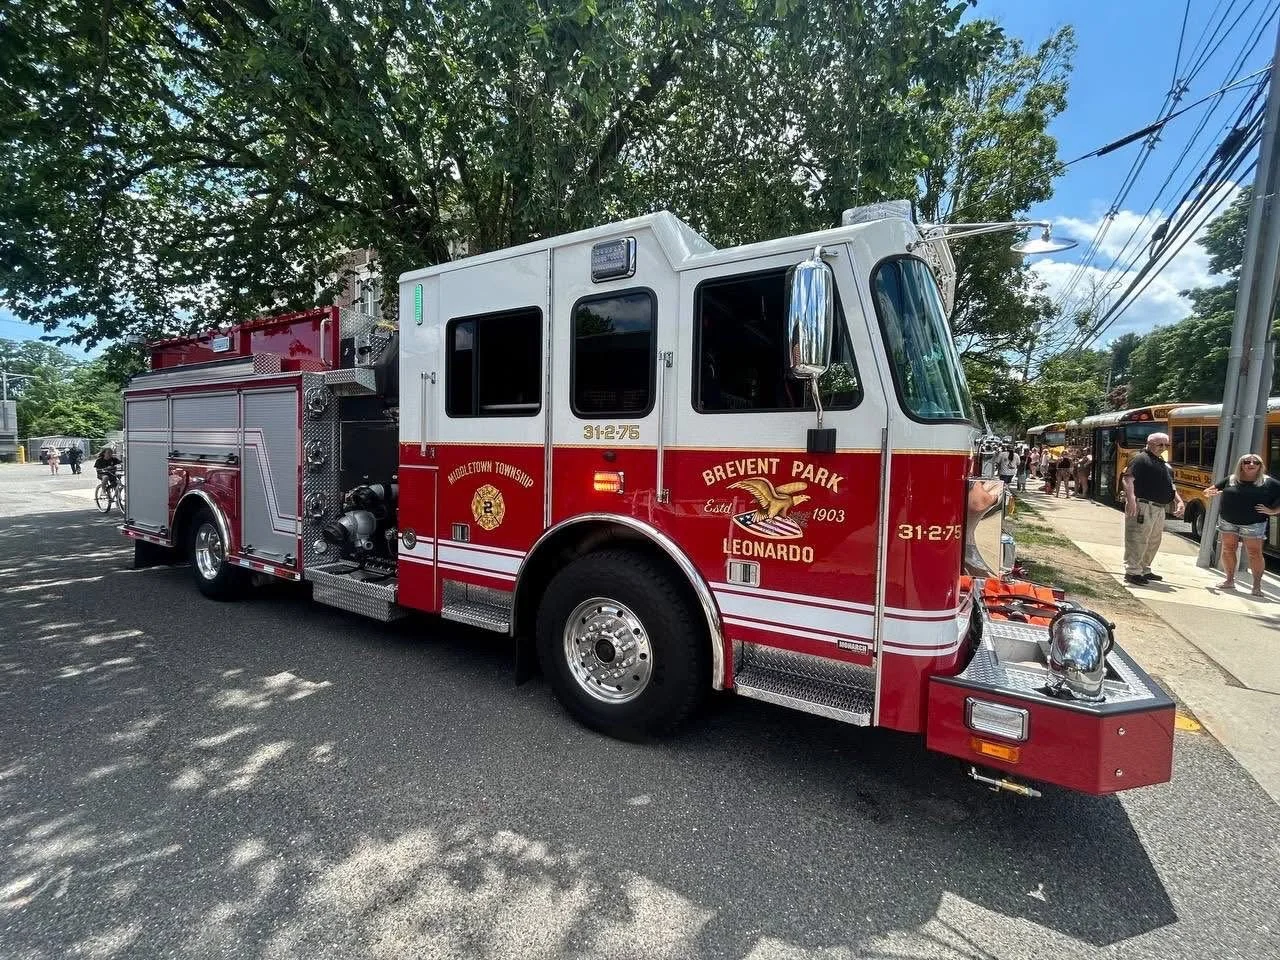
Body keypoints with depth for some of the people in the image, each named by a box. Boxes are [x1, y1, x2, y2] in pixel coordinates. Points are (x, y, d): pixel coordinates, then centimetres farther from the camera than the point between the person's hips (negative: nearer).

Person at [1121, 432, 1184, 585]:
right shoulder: (1141, 459, -8)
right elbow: (1127, 478, -21)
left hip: (1159, 509, 10)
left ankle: (1144, 570, 27)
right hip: (1142, 507, -10)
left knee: (1154, 541, 16)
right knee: (1138, 540, -9)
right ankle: (1132, 572, -5)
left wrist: (1179, 501, 15)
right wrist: (1131, 498, -33)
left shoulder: (1162, 464, 21)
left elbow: (1170, 485, 27)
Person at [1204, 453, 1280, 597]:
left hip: (1254, 524, -2)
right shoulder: (1230, 480, 4)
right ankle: (1230, 581, 17)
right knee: (1228, 550, 6)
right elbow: (1211, 490, 12)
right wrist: (1209, 492, -10)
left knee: (1254, 553, -2)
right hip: (1227, 522, 2)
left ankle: (1257, 585, 8)